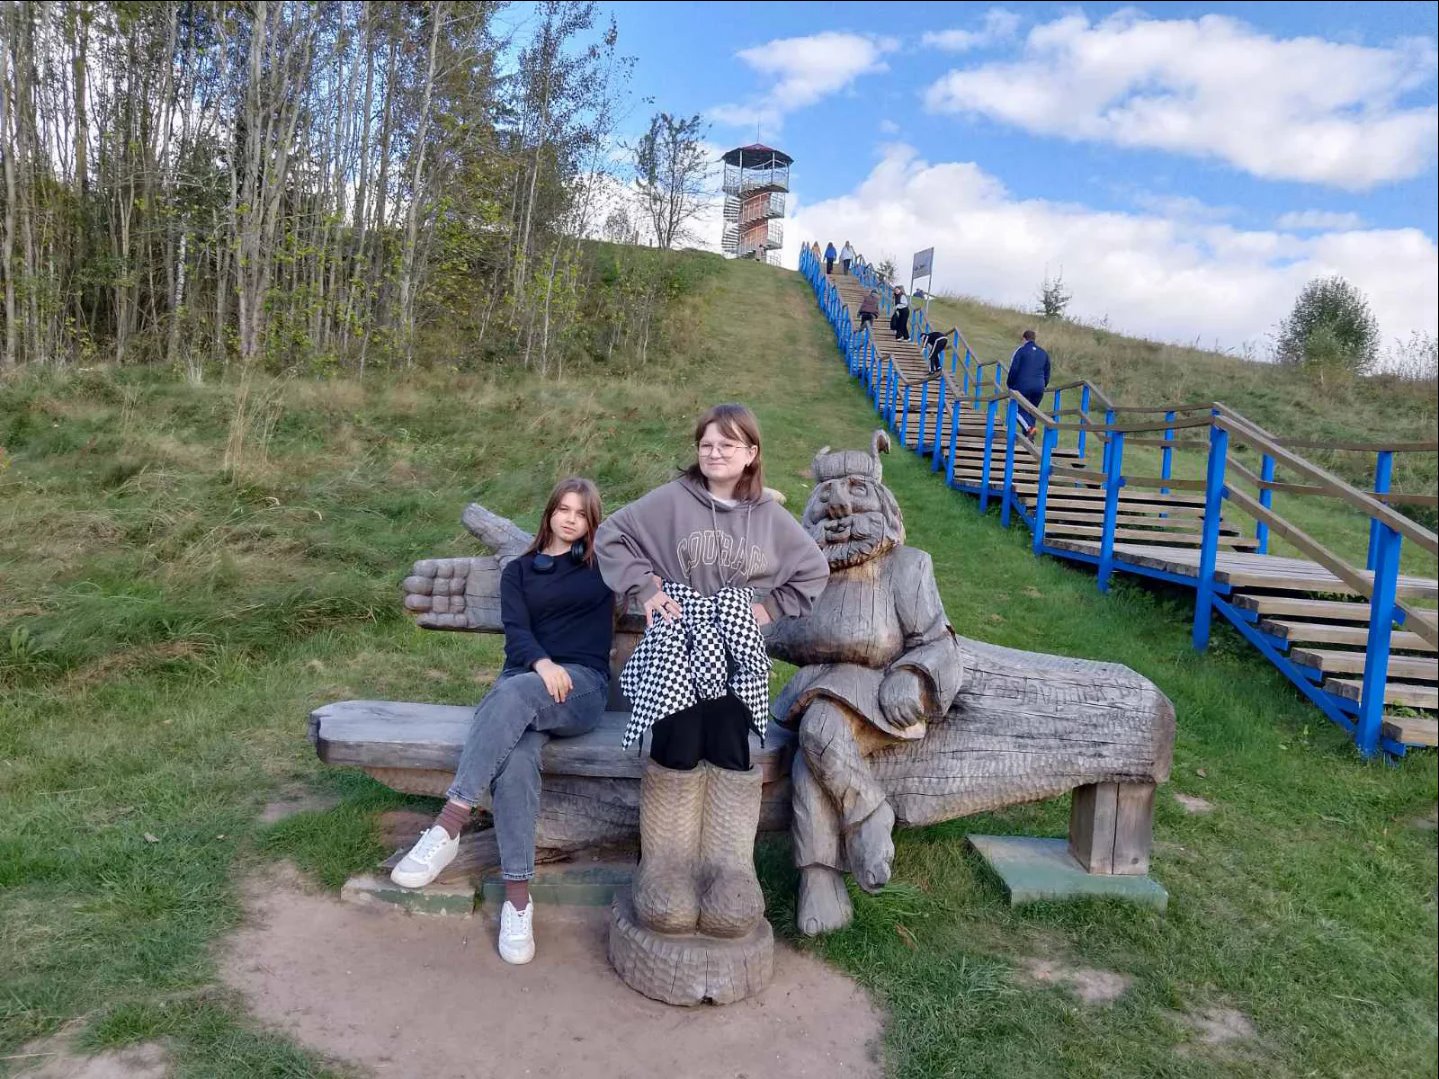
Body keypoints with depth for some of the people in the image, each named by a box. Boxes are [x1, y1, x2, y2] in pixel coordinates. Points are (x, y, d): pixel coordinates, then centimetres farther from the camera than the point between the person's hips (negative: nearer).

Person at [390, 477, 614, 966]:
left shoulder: (603, 563, 18)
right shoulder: (518, 570, 20)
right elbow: (516, 630, 5)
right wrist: (541, 663, -17)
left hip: (583, 686, -2)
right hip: (524, 676, 2)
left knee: (513, 693, -37)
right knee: (516, 756, -33)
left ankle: (447, 828, -38)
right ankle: (517, 895, -32)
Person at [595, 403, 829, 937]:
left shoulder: (769, 515, 12)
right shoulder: (672, 499, 4)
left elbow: (814, 571, 20)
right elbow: (609, 537, 9)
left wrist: (769, 607, 9)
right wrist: (645, 588, -1)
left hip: (735, 647, 2)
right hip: (677, 637, -2)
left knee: (729, 733, -24)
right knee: (679, 733, -26)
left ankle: (730, 865, -16)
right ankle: (665, 863, -15)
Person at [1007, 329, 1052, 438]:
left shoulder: (1021, 351, -1)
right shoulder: (1044, 353, 16)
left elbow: (1013, 369, -6)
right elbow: (1047, 373, 19)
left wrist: (1010, 384, 5)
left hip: (1023, 387, -5)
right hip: (1039, 388, 5)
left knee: (1019, 409, 3)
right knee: (1032, 411, 14)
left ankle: (1029, 428, -23)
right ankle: (1028, 437, 11)